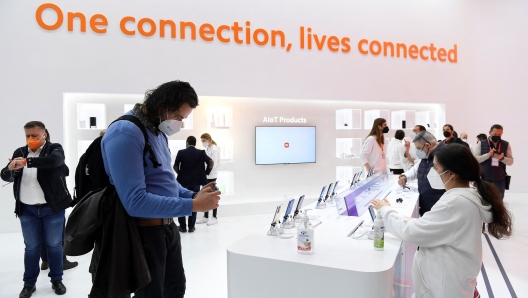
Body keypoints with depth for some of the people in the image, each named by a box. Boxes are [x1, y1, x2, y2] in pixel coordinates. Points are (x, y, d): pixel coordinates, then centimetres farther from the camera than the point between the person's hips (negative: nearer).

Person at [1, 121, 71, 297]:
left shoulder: (54, 149, -4)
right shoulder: (19, 153, 8)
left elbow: (53, 160, -27)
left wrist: (27, 162, -34)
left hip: (52, 208, -3)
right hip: (27, 210, 3)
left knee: (54, 245, 8)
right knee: (31, 247, 11)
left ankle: (57, 280, 23)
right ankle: (29, 283, 24)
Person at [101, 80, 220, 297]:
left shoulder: (158, 131, 7)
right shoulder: (126, 133, -22)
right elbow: (135, 201, -29)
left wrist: (193, 195, -1)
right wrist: (192, 206, -26)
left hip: (168, 227, 9)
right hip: (144, 231, -9)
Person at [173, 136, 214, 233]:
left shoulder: (181, 152, -4)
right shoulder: (201, 153, -1)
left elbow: (175, 166, -3)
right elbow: (211, 162, -8)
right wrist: (206, 173, 3)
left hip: (183, 181, -1)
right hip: (196, 182, 1)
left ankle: (182, 226, 12)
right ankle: (191, 226, 11)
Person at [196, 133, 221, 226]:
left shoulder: (214, 149, -12)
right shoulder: (206, 149, 12)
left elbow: (213, 164, -19)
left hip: (211, 176, -8)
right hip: (205, 175, 8)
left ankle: (214, 218, 10)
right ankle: (205, 217, 21)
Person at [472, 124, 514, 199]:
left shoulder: (506, 145, 6)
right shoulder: (481, 144, 1)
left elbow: (511, 161, 3)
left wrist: (502, 158, -18)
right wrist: (488, 155, -20)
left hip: (500, 180, 2)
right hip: (484, 179, -2)